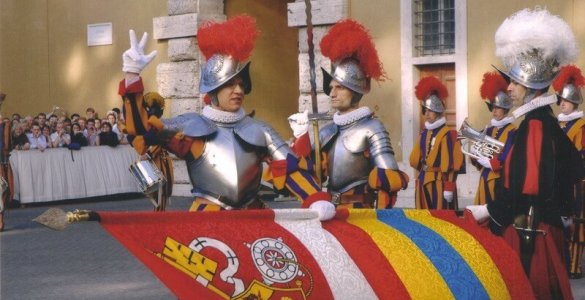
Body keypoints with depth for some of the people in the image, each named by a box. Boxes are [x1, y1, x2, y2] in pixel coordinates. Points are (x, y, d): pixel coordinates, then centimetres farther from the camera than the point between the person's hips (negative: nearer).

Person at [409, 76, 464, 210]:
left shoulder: (447, 134, -10)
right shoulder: (424, 134, 14)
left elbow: (450, 164, -14)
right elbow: (414, 160, 19)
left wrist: (449, 188, -18)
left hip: (439, 182, -8)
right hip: (423, 182, 8)